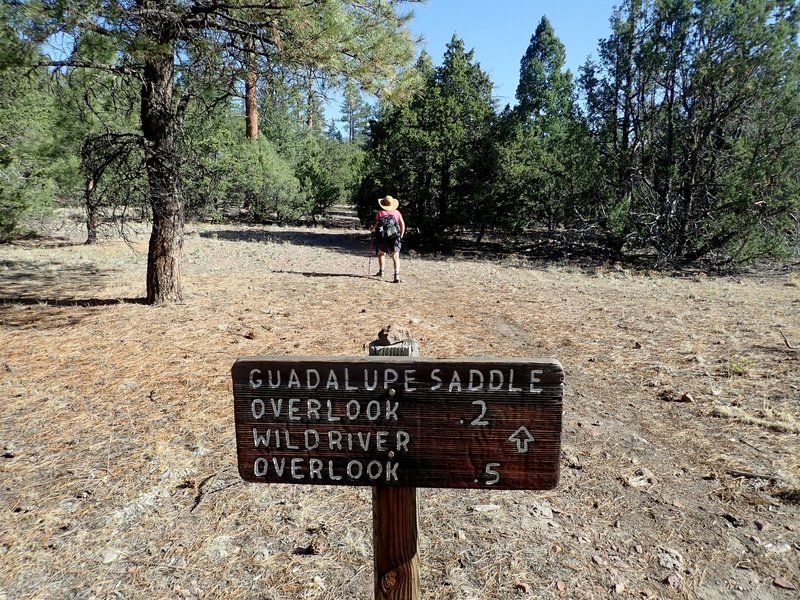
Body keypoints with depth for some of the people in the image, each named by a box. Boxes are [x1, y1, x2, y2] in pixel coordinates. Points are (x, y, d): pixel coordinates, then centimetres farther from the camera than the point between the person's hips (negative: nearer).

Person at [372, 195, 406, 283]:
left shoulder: (380, 213, 1)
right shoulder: (397, 212, 6)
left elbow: (376, 225, -2)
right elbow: (402, 225, 4)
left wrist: (373, 229, 20)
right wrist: (401, 236, 14)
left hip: (383, 237, 0)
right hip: (395, 237, 0)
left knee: (381, 253, 23)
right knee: (395, 256, -6)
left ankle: (381, 271, 30)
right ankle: (397, 275, -19)